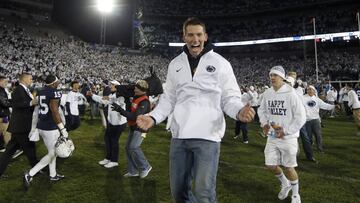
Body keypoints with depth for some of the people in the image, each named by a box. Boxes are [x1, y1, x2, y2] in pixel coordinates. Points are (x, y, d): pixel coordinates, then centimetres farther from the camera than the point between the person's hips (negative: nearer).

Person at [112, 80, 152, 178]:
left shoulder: (144, 102, -24)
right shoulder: (136, 97, 4)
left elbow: (135, 117, -32)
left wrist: (120, 109, -30)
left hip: (140, 128, -10)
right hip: (133, 127, 10)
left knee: (133, 147, -17)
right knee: (128, 147, 9)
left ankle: (145, 167, 3)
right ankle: (133, 171, 20)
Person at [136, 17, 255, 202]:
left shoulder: (220, 63, -1)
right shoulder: (175, 64, 10)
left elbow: (230, 98, -1)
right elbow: (169, 98, 13)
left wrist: (239, 111, -23)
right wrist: (153, 117, -2)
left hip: (207, 136, -4)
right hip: (179, 135, 4)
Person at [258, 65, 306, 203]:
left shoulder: (290, 94, -15)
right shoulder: (267, 94, 2)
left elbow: (301, 117, -13)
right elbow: (262, 110, 18)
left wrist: (286, 131, -14)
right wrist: (264, 123, 1)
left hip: (288, 138, -5)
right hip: (272, 136, 5)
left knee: (289, 167, 5)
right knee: (270, 165, 7)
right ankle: (285, 184, 38)